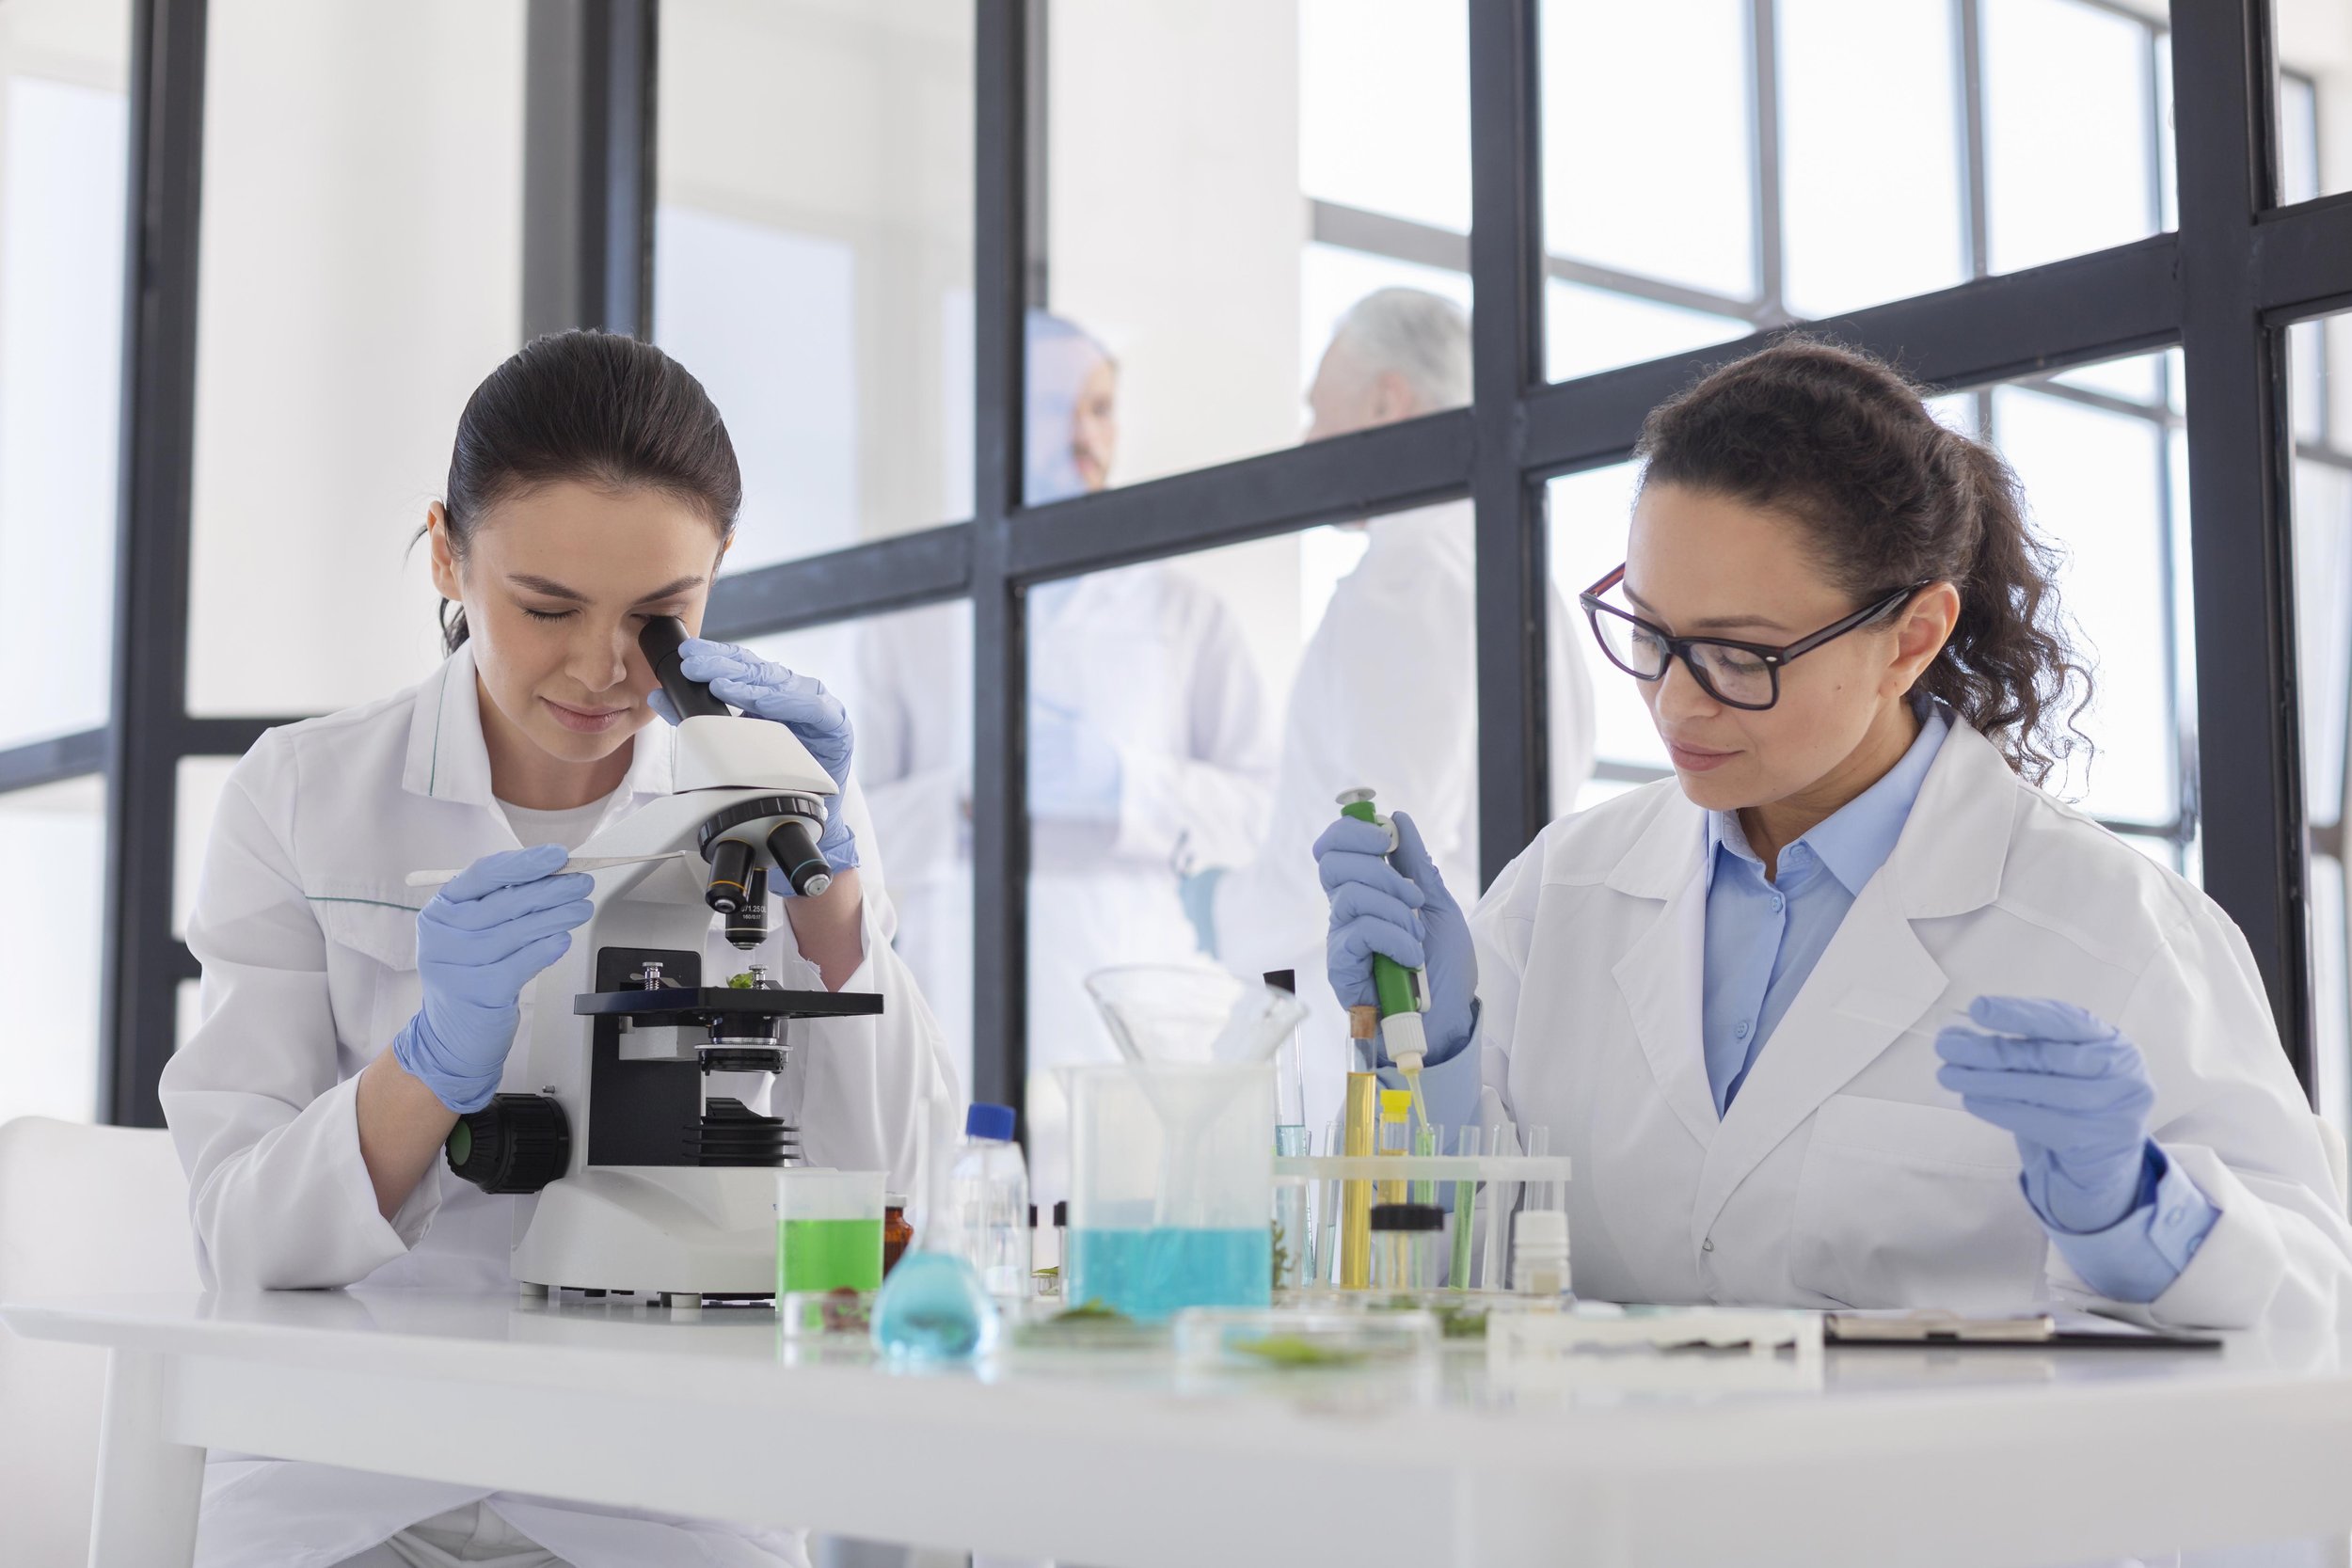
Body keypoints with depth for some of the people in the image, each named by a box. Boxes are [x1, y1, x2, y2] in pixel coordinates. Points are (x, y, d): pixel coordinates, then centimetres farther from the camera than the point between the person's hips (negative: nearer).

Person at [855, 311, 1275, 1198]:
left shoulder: (1186, 617, 16)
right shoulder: (908, 625, 15)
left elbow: (1261, 809, 6)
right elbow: (851, 823, 8)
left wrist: (1122, 783, -8)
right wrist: (965, 800, -9)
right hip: (961, 1019, 0)